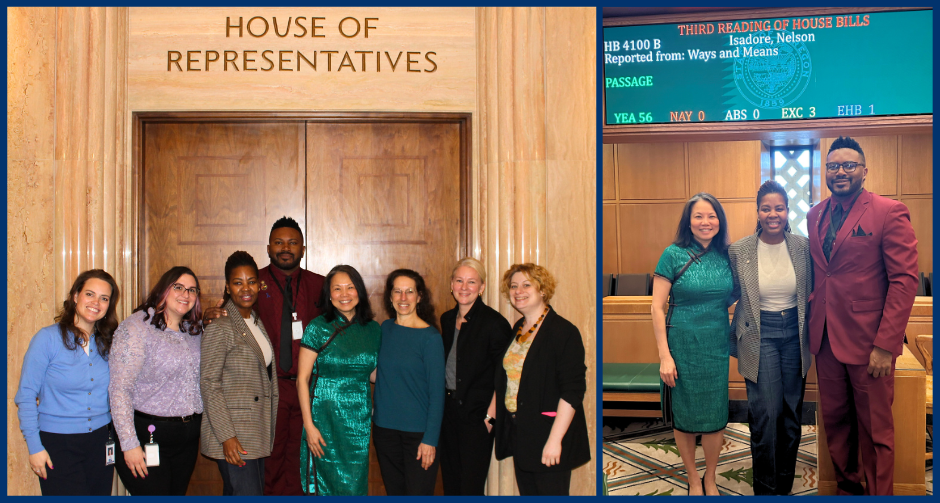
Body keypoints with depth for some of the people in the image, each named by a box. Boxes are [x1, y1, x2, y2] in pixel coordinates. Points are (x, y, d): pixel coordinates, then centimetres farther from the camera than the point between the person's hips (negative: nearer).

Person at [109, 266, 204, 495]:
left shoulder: (194, 330, 11)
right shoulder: (136, 327, -10)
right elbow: (120, 389, -15)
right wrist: (129, 444, -18)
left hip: (188, 438, 7)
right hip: (148, 436, -6)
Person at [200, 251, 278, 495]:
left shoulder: (257, 323, 14)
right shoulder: (220, 327, -10)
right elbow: (209, 384, -14)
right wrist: (227, 436, -18)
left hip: (257, 434, 8)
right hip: (233, 434, -8)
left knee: (234, 495, 13)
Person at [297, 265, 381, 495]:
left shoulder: (373, 330, 5)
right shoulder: (318, 328, -5)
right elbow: (302, 379, -5)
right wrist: (309, 425, -11)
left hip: (361, 418, 3)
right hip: (326, 418, -3)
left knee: (356, 485, 8)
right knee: (331, 484, 4)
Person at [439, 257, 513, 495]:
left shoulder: (494, 323, -12)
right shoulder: (447, 319, 8)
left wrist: (490, 416, -13)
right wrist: (440, 406, 12)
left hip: (477, 414, -6)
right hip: (448, 411, 6)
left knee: (471, 487, 1)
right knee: (450, 484, 13)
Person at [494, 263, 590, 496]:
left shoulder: (563, 331, -12)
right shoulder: (517, 330, 12)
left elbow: (573, 390, -18)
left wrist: (555, 439, -22)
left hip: (549, 433, -7)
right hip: (518, 432, 7)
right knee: (527, 493, 13)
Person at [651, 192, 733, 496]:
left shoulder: (726, 256, 3)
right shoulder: (674, 255, -8)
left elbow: (731, 299, 14)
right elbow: (657, 307, -9)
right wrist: (664, 355, -13)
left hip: (716, 346, 3)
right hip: (682, 346, -3)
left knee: (715, 416, 8)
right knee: (684, 417, 8)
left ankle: (710, 478, 30)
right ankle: (693, 480, 28)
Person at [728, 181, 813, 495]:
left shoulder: (803, 247, -1)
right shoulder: (738, 250, -6)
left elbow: (811, 293, 7)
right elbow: (732, 293, 6)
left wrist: (811, 334, 5)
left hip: (795, 333, 3)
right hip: (759, 336, -2)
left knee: (792, 413, 10)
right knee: (766, 413, -5)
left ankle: (785, 487, 28)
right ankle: (765, 489, 13)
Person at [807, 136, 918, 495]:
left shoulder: (890, 212, -8)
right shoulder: (815, 216, 9)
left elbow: (905, 280, -12)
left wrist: (885, 346, -17)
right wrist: (811, 324, 4)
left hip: (868, 341, -5)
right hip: (825, 338, 5)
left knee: (875, 431, 5)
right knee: (835, 421, 15)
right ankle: (847, 486, 31)